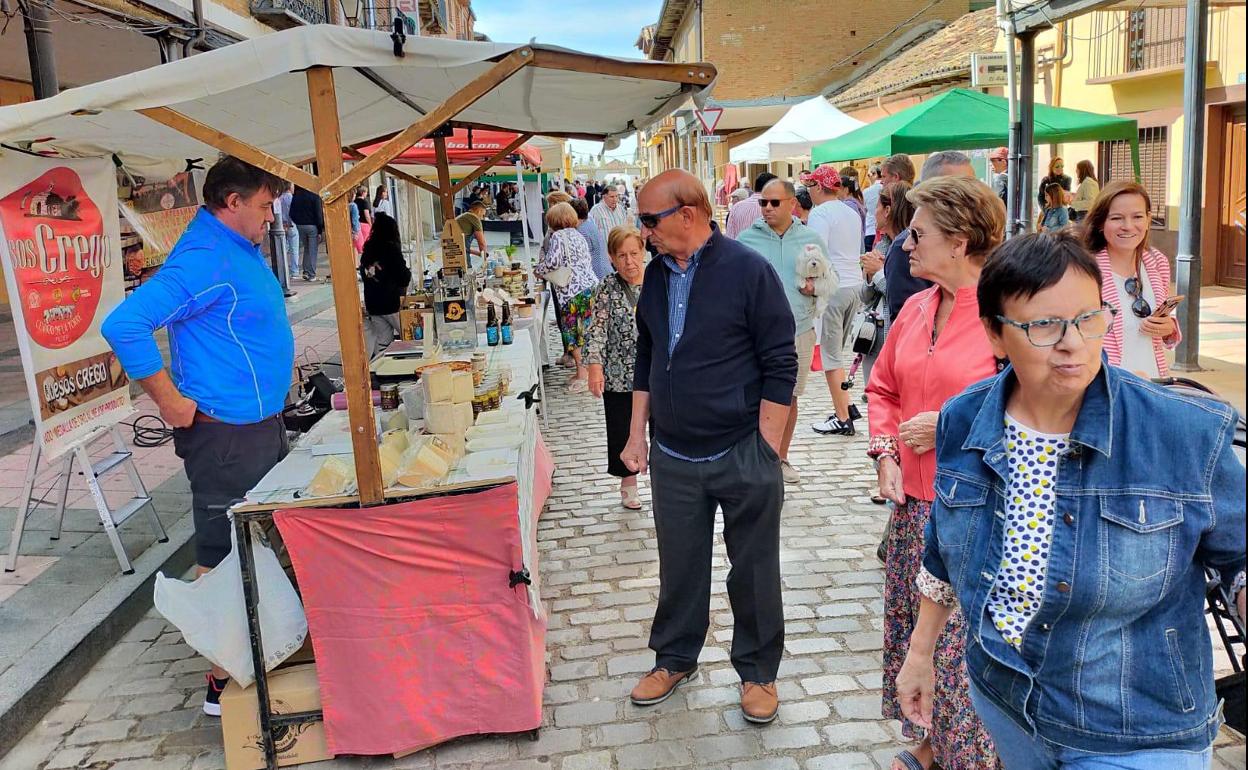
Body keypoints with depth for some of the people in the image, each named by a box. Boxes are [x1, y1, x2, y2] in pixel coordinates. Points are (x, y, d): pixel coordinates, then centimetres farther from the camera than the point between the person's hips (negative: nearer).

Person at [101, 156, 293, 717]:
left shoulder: (242, 249, 11)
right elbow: (124, 324, -29)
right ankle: (223, 684, 12)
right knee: (224, 560, 0)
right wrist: (170, 401, -23)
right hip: (226, 435, -10)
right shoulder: (204, 261, -21)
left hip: (263, 425, 10)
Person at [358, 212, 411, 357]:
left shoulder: (367, 250, 5)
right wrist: (408, 272, 8)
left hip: (372, 306, 6)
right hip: (392, 304, -6)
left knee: (382, 345, 10)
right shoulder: (392, 249, -12)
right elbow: (404, 280, -14)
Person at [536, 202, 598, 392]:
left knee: (572, 331, 1)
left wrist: (537, 270, 5)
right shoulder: (579, 236, 18)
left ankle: (582, 373, 2)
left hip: (572, 291, -7)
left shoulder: (557, 237, -5)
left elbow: (552, 262, -14)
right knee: (587, 330, 12)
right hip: (591, 284, 7)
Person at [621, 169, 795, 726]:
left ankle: (757, 671, 29)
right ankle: (675, 658, 37)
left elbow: (780, 365, -11)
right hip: (673, 458, 5)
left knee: (754, 570, 10)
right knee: (679, 566, 16)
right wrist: (637, 433, 12)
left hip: (743, 455, -5)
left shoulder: (748, 270, -12)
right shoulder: (656, 274, 6)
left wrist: (766, 450, -13)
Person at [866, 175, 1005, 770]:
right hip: (913, 500, 7)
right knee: (911, 628, 17)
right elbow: (882, 388, 18)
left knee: (967, 642, 4)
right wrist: (886, 453, 3)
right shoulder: (916, 308, 8)